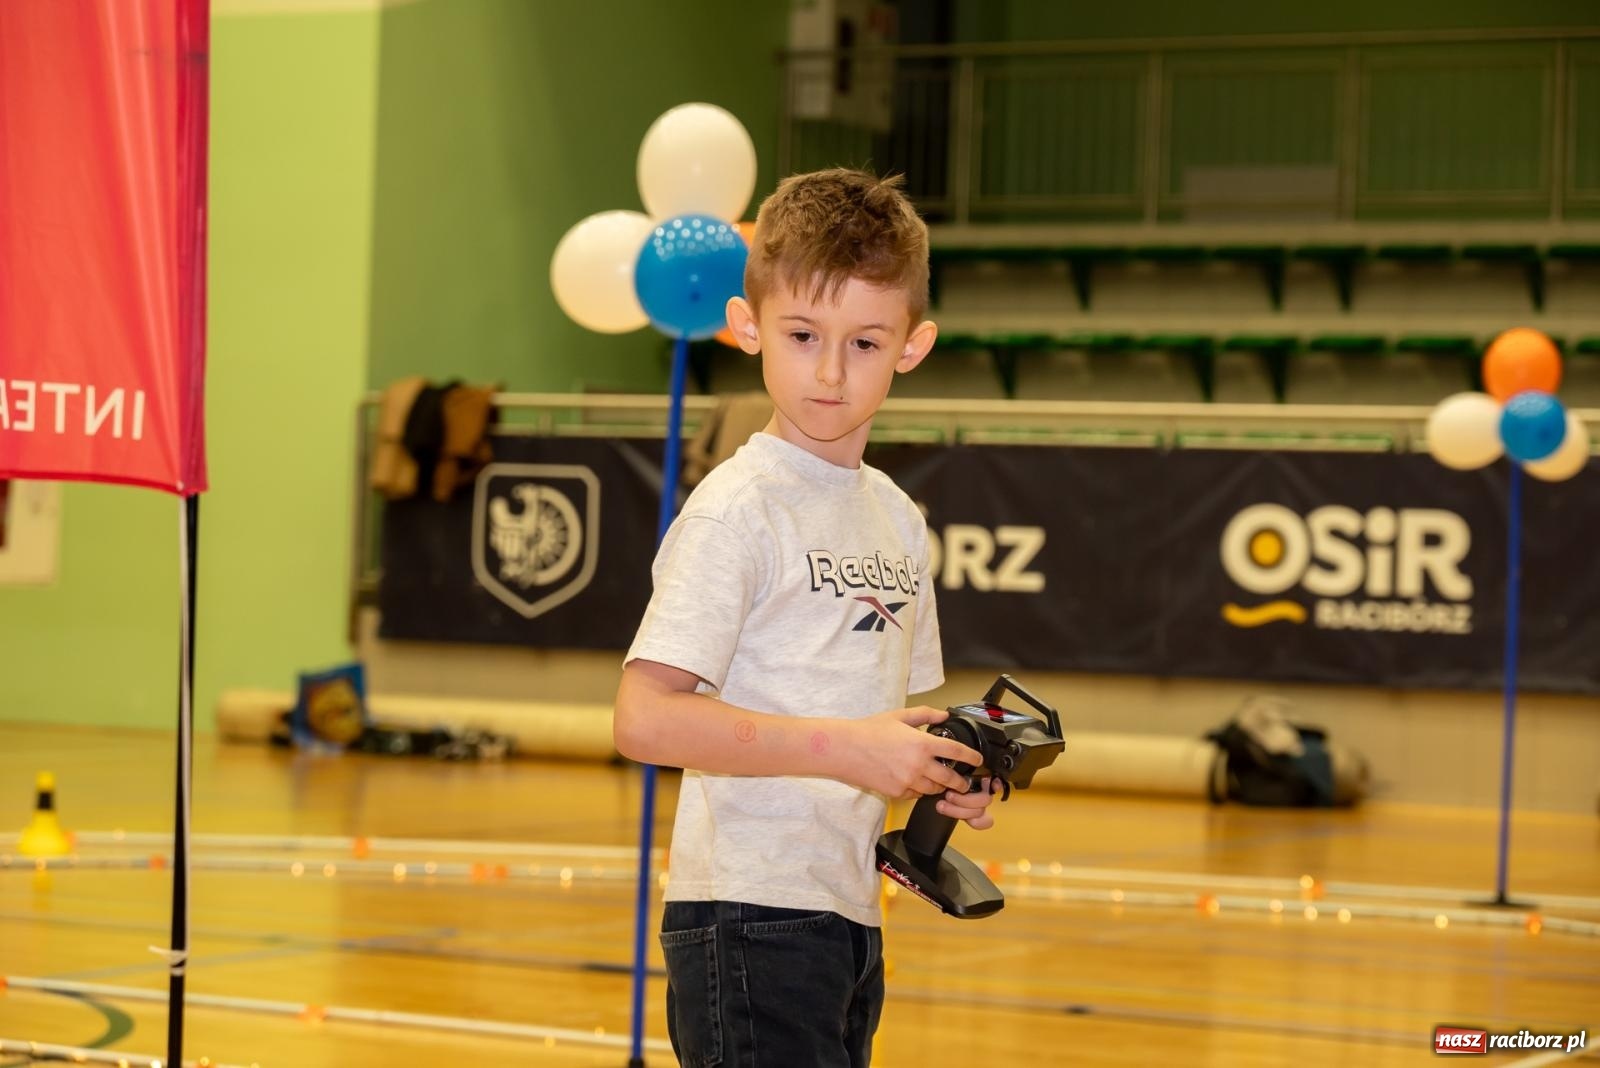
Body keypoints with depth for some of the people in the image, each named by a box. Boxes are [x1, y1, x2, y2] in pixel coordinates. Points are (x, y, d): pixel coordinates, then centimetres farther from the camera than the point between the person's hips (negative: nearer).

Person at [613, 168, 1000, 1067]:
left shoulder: (898, 517, 13)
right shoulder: (738, 506, -11)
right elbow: (646, 718, -21)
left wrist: (947, 773, 2)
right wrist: (844, 748, -23)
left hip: (850, 919, 8)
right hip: (751, 923, -8)